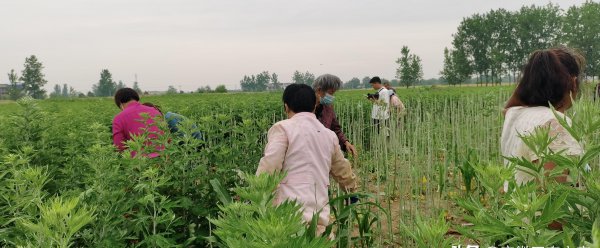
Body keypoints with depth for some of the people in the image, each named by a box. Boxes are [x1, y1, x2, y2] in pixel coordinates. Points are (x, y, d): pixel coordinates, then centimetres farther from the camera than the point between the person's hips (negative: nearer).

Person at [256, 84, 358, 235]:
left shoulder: (283, 128, -1)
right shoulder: (329, 135, 16)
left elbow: (268, 169, -11)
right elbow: (342, 171, 31)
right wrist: (351, 188, 50)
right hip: (320, 217, 5)